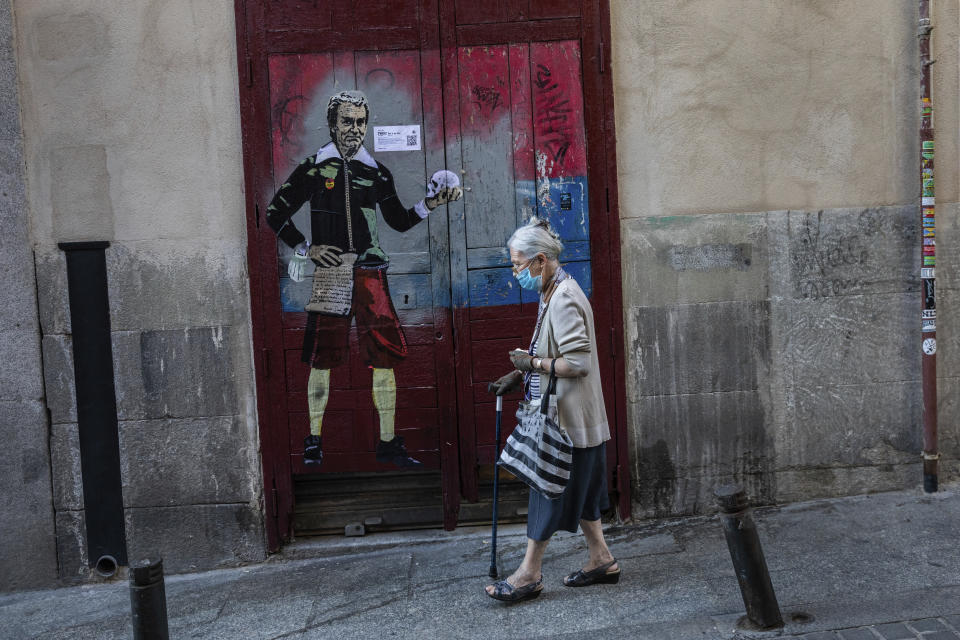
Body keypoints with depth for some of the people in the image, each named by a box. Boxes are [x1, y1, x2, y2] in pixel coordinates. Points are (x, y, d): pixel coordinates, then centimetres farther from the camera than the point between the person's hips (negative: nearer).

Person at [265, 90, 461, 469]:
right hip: (328, 273, -2)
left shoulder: (376, 172, 12)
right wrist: (306, 249, -3)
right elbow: (275, 214, 7)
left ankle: (388, 442, 9)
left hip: (369, 274, 2)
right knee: (321, 358, 2)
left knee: (385, 358, -1)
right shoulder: (313, 169, 4)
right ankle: (314, 440, 17)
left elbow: (399, 221, 17)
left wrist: (431, 203, 3)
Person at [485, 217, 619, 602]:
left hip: (568, 418, -10)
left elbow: (578, 362, -26)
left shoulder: (564, 300, -20)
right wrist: (521, 375, 10)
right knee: (579, 490, 17)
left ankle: (529, 574, 10)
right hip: (570, 415, 10)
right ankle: (601, 559, 28)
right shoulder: (553, 295, 13)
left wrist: (532, 362, -17)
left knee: (549, 490, -1)